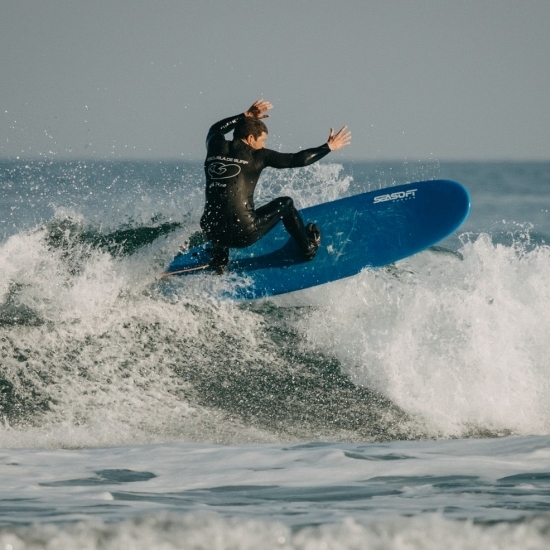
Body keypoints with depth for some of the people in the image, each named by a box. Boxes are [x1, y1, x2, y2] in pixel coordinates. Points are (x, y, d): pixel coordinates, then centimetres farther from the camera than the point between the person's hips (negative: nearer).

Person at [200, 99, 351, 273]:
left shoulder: (216, 147, 7)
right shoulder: (256, 156, -3)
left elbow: (216, 130, 33)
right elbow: (297, 159, 3)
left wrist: (246, 116, 36)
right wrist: (328, 147, 15)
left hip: (213, 233, 4)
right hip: (244, 234, -4)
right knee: (285, 204, 22)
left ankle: (219, 260, 38)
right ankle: (308, 248, 40)